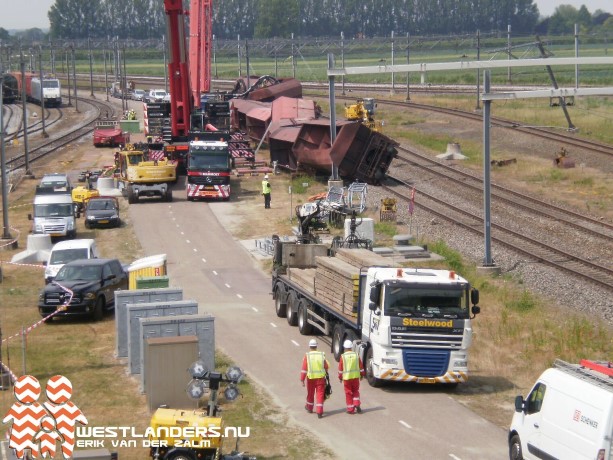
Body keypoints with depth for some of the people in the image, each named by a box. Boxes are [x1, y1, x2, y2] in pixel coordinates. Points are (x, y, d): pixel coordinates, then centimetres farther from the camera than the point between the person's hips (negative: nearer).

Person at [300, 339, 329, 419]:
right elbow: (326, 366, 8)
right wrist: (326, 372, 29)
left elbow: (304, 369, -10)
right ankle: (319, 412, -8)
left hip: (311, 378, 0)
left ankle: (309, 408, 40)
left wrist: (302, 379, -6)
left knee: (310, 393, 20)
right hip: (321, 377, 0)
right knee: (320, 395, 0)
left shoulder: (307, 356, -8)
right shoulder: (322, 355, -2)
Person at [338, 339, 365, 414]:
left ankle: (350, 409, 9)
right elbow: (361, 366, 5)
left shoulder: (343, 356, -9)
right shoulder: (356, 355, -2)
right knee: (356, 391, 18)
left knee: (348, 393, 6)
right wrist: (362, 375, 19)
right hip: (356, 376, 2)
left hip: (346, 377, -2)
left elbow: (340, 368, -5)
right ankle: (357, 404, 2)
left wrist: (340, 377, 7)